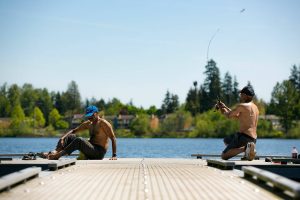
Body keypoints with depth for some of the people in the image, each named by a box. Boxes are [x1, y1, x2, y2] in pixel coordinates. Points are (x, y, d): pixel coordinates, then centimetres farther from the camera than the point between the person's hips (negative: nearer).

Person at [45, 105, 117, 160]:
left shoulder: (104, 123, -7)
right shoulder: (88, 124, 15)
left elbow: (113, 138, -12)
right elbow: (73, 131, 17)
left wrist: (114, 155, -22)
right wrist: (62, 138, -1)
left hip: (99, 152, -8)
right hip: (90, 150, 8)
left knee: (79, 140, -31)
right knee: (70, 136, -2)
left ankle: (58, 155, -37)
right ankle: (56, 152, -25)